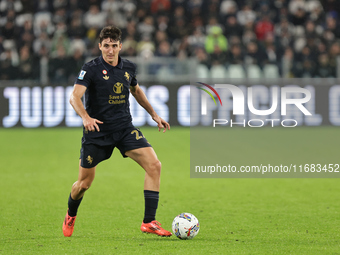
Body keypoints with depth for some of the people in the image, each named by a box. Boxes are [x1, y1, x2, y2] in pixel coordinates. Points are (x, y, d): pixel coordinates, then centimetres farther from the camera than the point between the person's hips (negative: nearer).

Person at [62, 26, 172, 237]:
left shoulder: (129, 68, 4)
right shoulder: (91, 69, -12)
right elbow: (75, 97, -23)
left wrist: (154, 114, 25)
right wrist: (85, 117, -41)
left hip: (125, 128, 4)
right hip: (97, 131, -4)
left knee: (154, 165, -16)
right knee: (85, 183, 4)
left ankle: (149, 222, -13)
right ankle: (71, 216, 38)